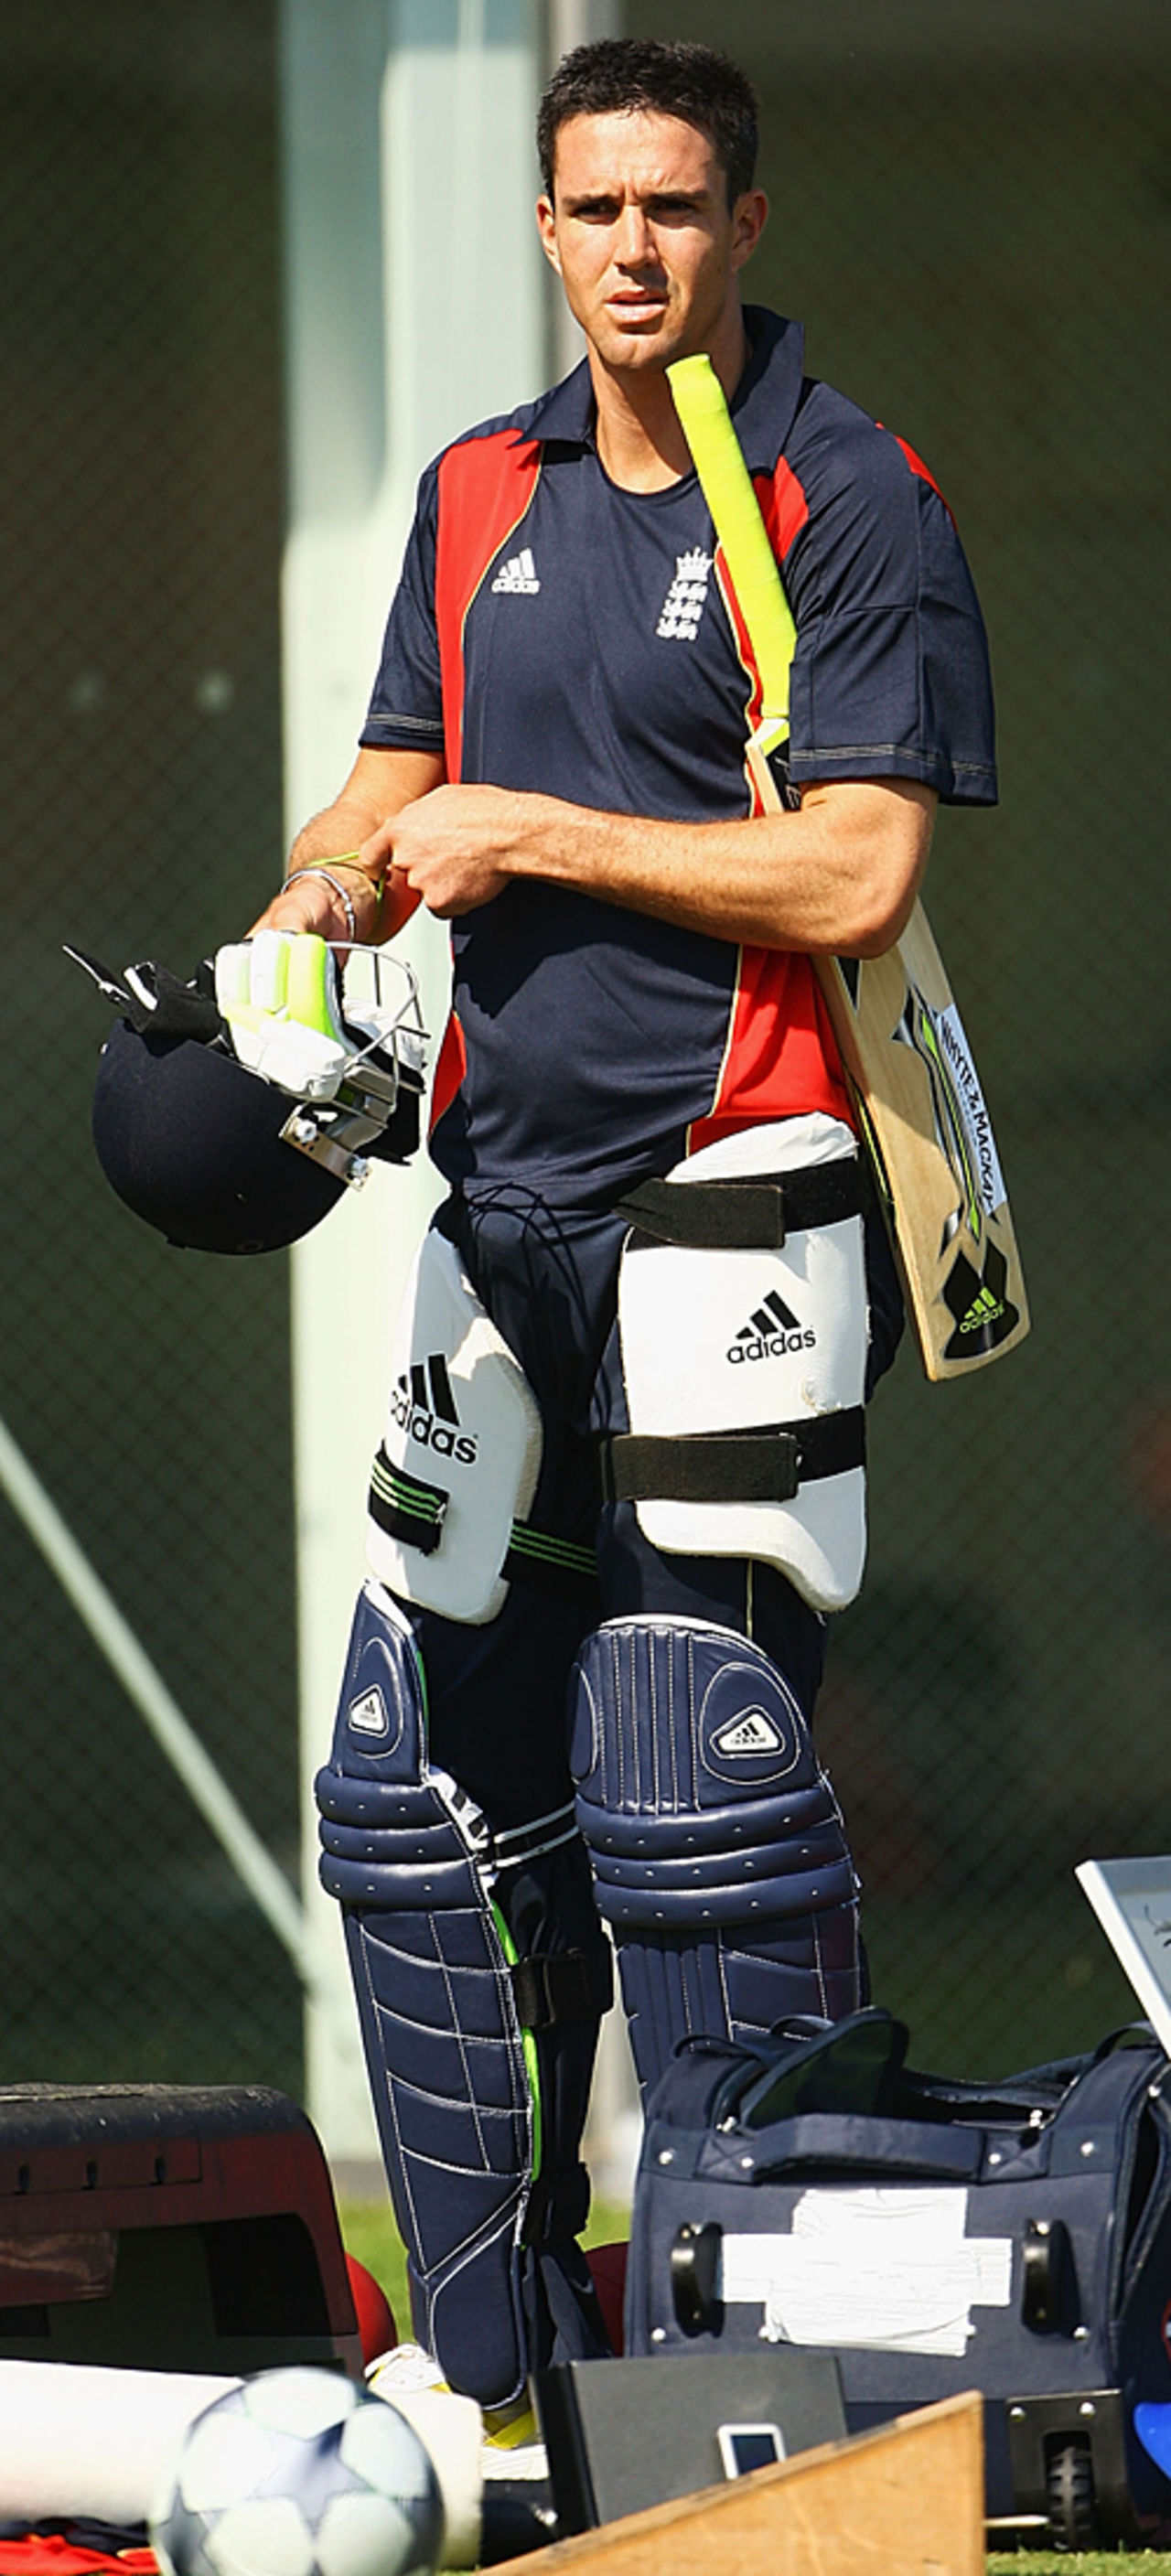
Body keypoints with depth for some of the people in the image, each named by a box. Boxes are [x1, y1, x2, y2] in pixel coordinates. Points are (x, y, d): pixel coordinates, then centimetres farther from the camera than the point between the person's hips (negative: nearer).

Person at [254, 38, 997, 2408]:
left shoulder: (850, 507, -7)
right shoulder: (482, 495, 14)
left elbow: (853, 876, -15)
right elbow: (400, 795, 20)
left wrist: (534, 835, -14)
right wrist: (333, 885, -3)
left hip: (734, 1210, -7)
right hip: (506, 1211, 7)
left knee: (691, 1806, -13)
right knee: (418, 1797, 9)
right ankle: (507, 2379, 18)